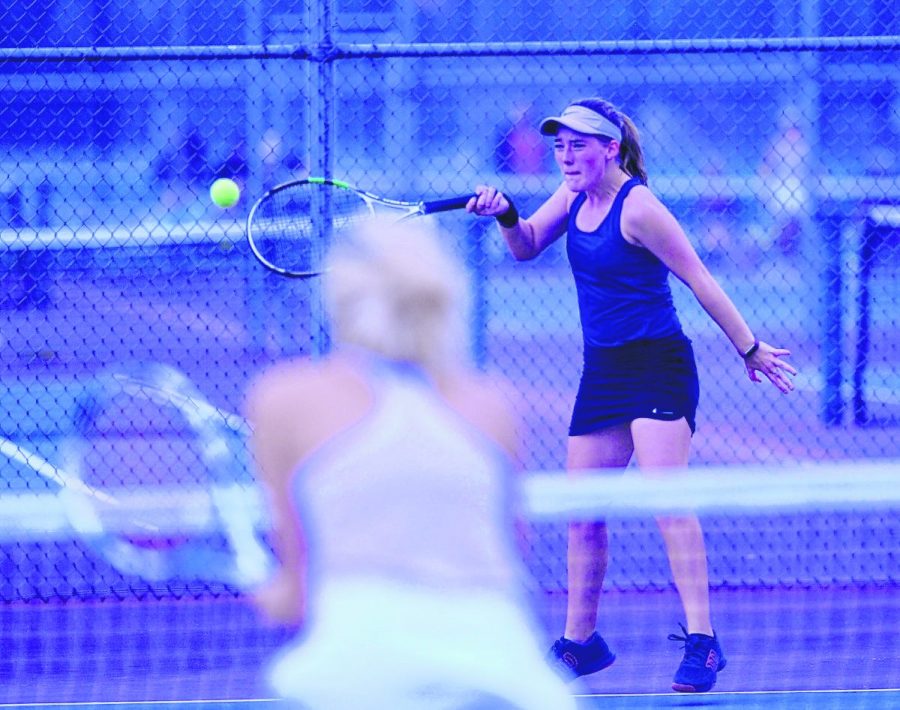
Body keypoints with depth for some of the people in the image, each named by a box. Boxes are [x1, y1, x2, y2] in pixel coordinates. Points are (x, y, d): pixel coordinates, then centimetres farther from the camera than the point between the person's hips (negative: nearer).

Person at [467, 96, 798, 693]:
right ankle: (580, 642, 21)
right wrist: (505, 214, -7)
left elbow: (700, 281, -12)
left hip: (659, 369, -8)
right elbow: (527, 246, 15)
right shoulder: (575, 196, 6)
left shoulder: (636, 207, -17)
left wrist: (750, 349, -8)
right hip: (603, 372, 8)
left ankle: (702, 643, -21)